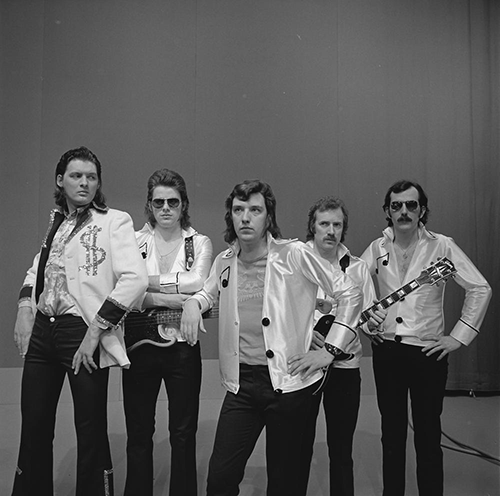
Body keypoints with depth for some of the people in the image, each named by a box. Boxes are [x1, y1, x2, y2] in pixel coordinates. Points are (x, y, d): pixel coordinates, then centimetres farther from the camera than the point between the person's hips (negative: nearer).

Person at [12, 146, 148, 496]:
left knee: (91, 433, 5)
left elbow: (135, 279, -17)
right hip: (41, 332, 6)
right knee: (34, 429, 14)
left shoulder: (114, 221, -5)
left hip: (82, 334, -5)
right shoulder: (56, 222, 13)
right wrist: (25, 307, 7)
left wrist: (95, 331, -18)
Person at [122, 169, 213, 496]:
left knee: (184, 434, 8)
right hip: (141, 343, 1)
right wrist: (166, 299, -18)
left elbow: (198, 284, -14)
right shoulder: (134, 241, 5)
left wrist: (148, 282, -14)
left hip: (183, 345, -1)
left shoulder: (200, 243, 3)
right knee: (138, 433, 11)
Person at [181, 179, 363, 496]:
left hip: (288, 382, -3)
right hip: (241, 384, 3)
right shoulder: (224, 262, 6)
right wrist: (193, 302, 3)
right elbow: (210, 292, 27)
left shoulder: (294, 255, -8)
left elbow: (350, 294, -4)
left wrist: (330, 350, -6)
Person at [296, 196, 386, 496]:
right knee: (300, 444, 8)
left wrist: (373, 323, -17)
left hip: (345, 365, 2)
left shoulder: (357, 268, 5)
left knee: (341, 447, 10)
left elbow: (367, 314, 5)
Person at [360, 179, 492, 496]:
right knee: (392, 433, 14)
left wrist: (458, 337, -7)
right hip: (386, 351, 3)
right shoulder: (378, 248, 1)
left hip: (428, 353, -2)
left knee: (428, 436, 7)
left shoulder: (442, 246, -8)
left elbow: (481, 289, -5)